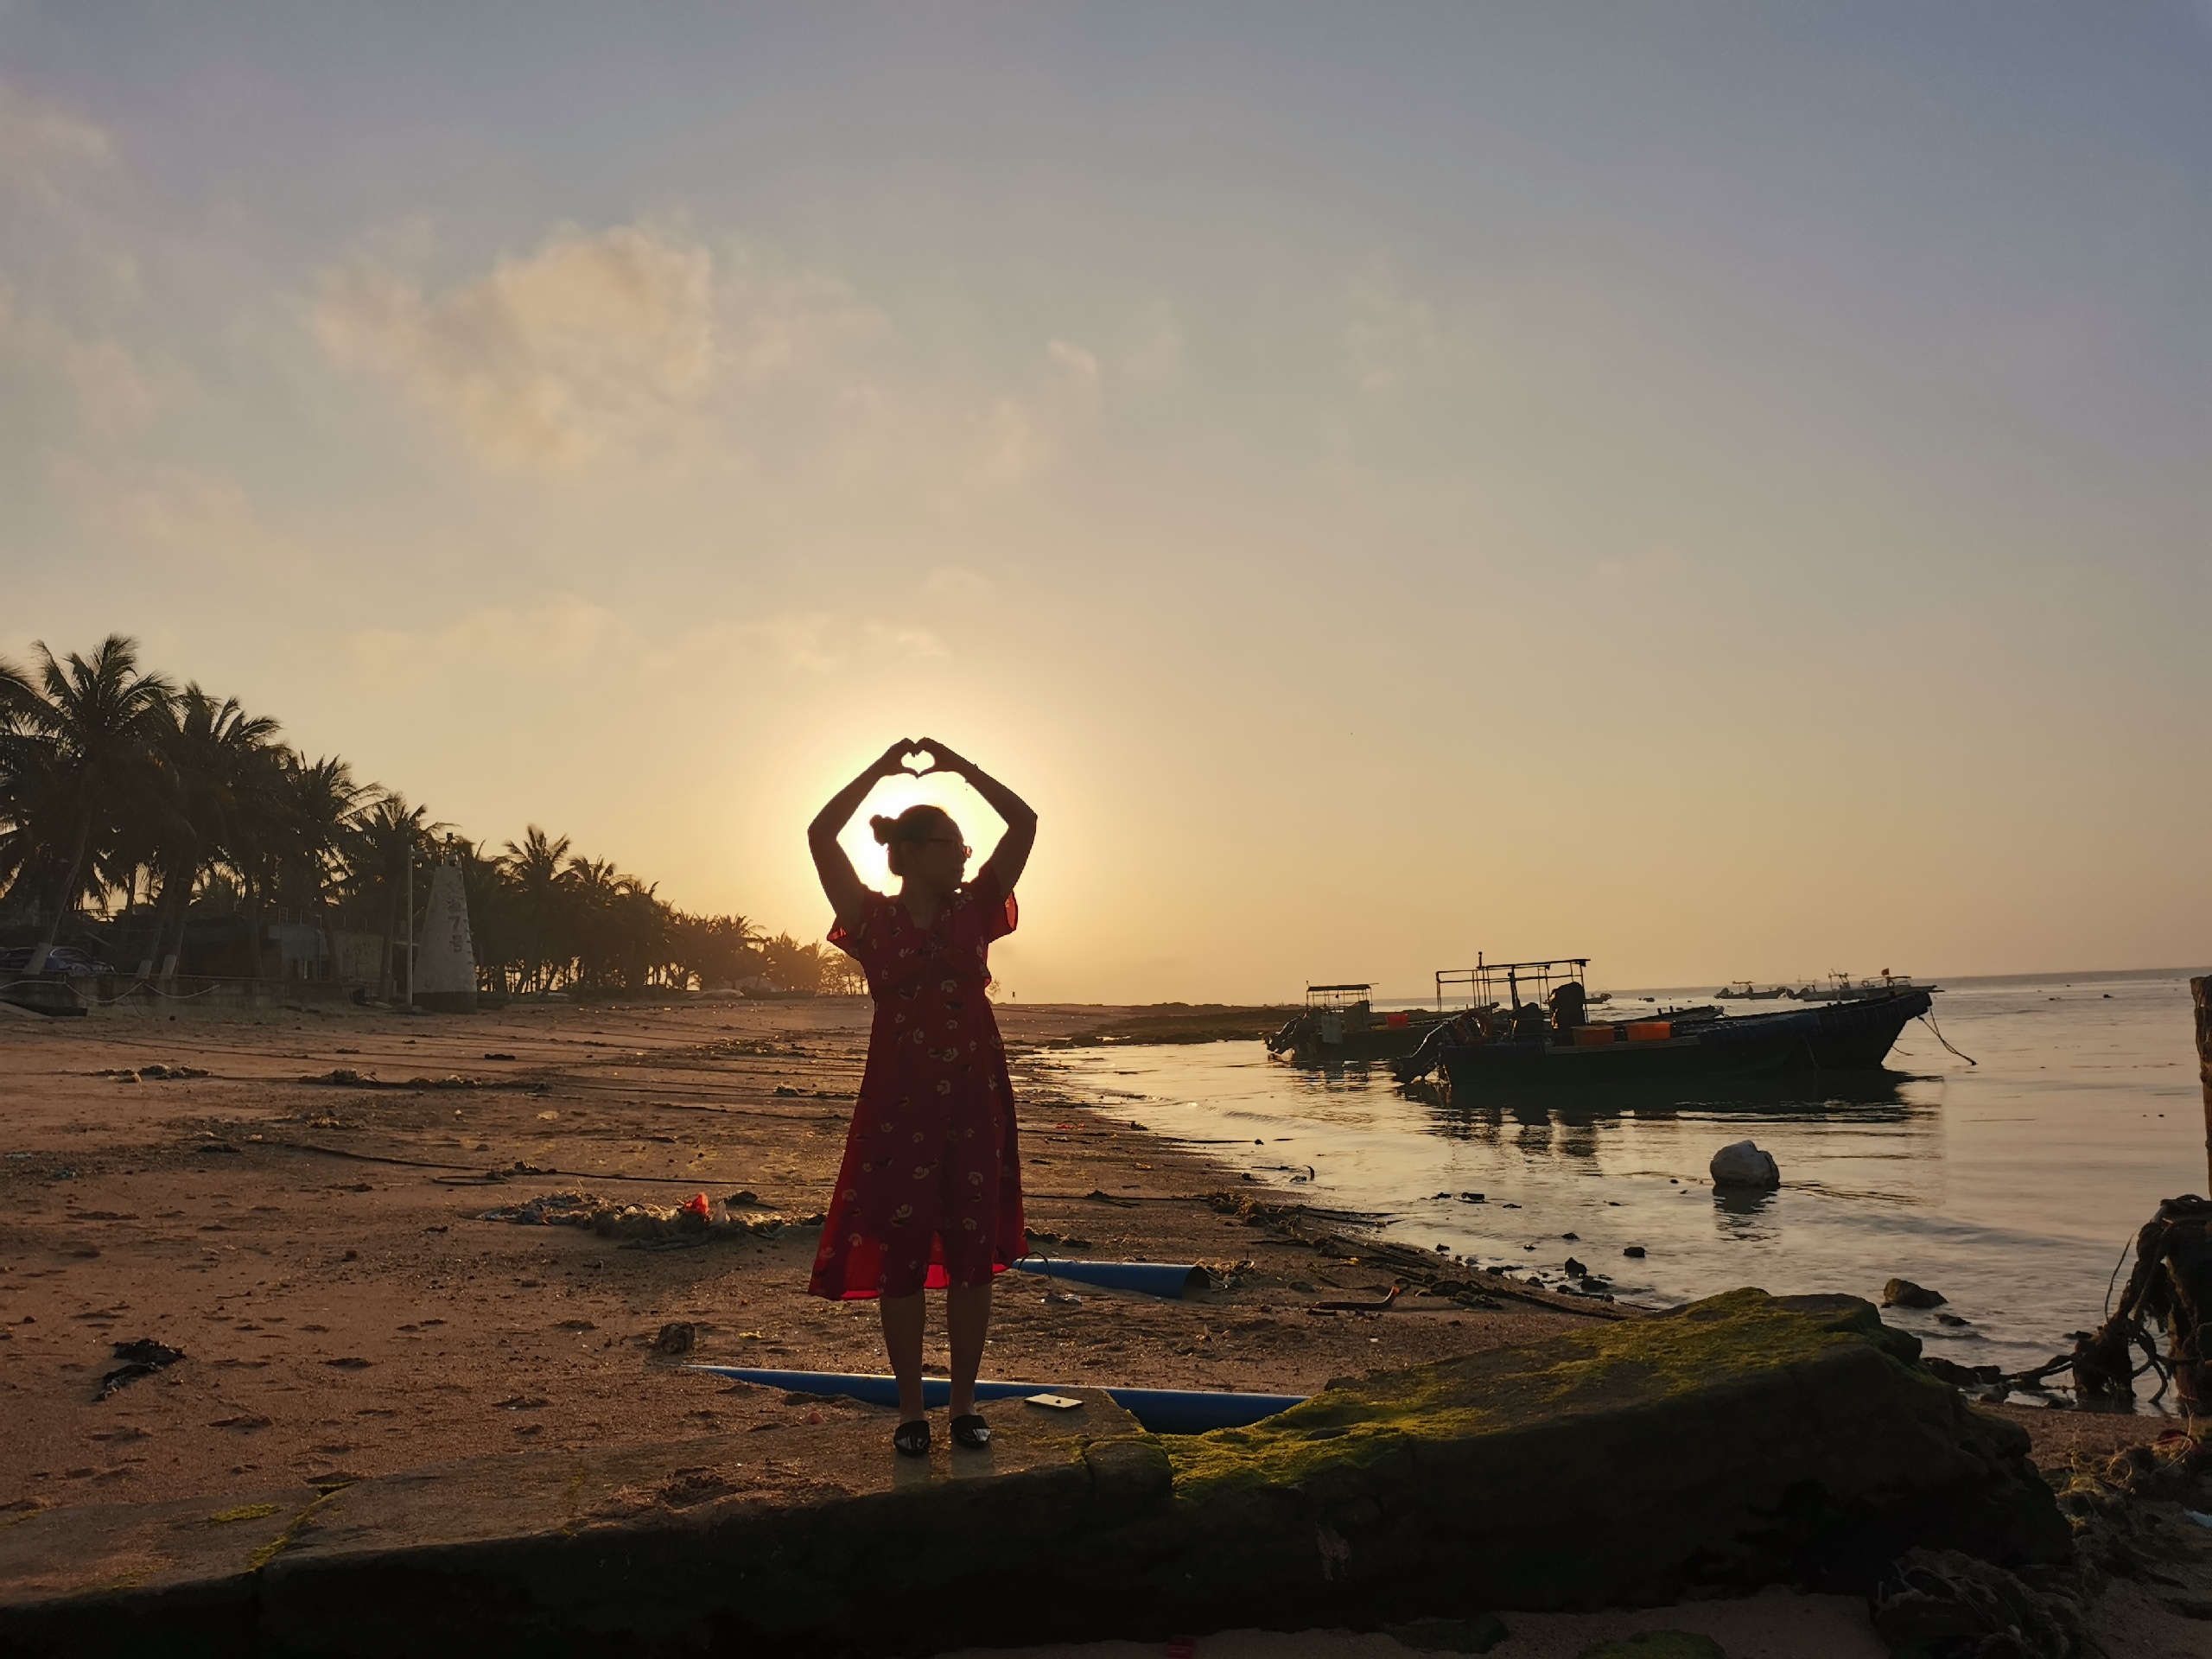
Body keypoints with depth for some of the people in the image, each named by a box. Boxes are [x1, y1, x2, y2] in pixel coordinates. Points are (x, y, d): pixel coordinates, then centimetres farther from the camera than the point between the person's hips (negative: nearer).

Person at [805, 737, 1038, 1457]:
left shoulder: (974, 911, 7)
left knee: (972, 1253, 6)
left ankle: (964, 1403, 18)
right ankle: (911, 1408, 16)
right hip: (898, 1101, -2)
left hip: (975, 1100, 2)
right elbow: (821, 835, -8)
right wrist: (880, 768, -5)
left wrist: (961, 766, 1)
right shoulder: (873, 919, 1)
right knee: (900, 1255, 2)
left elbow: (1024, 822, 2)